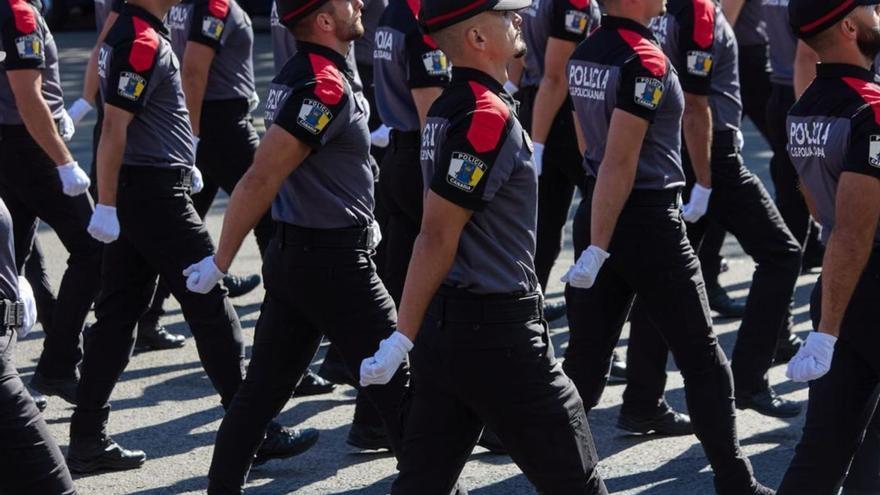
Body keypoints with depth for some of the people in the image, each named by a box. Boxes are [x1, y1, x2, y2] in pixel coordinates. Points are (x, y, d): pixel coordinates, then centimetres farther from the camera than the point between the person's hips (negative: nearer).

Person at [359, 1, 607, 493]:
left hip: (447, 323, 9)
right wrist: (402, 339, -21)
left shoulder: (449, 110, 11)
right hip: (497, 335, -9)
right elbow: (438, 236, -21)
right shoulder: (488, 118, -18)